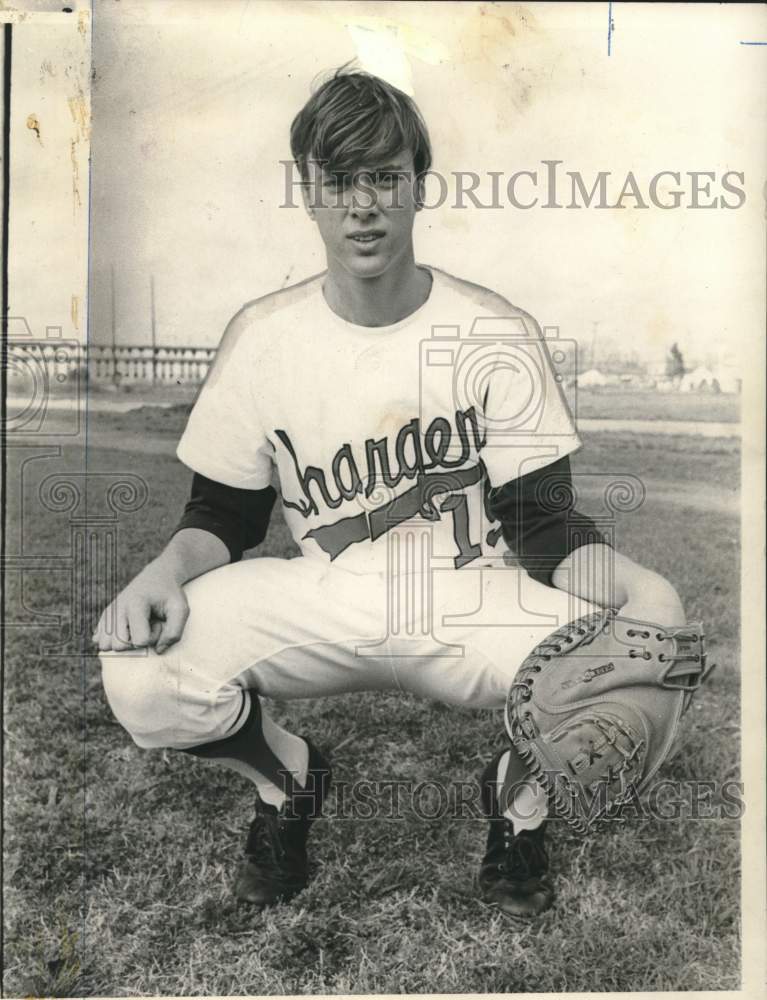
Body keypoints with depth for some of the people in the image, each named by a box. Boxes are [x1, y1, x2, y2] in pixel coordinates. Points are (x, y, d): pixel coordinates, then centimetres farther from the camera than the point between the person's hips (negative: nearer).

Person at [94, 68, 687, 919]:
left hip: (471, 599, -1)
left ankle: (519, 792, 9)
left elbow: (542, 519, -7)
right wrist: (166, 572, -17)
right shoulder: (262, 335, -2)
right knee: (139, 673, -24)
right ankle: (285, 776, 12)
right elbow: (222, 514, 6)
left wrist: (626, 583, -28)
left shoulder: (494, 332, -7)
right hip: (318, 604, 1)